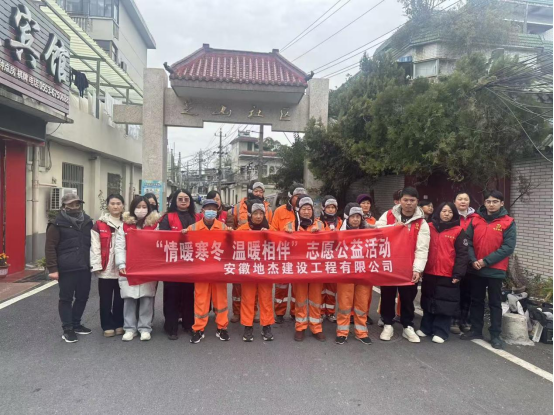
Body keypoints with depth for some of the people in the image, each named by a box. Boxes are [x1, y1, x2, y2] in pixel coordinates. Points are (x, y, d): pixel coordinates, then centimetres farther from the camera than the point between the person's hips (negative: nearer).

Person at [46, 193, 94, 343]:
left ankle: (76, 324, 28)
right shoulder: (58, 223, -5)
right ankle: (67, 329, 12)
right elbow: (50, 247, -7)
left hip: (84, 268, 5)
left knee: (82, 297, 12)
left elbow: (92, 242, 21)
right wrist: (53, 268, -14)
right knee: (66, 298, 3)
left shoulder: (87, 221, 11)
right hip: (66, 269, -5)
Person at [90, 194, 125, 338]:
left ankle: (119, 324, 23)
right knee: (106, 299, 7)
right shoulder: (100, 224, 0)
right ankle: (108, 326, 19)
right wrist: (97, 265, -11)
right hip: (106, 268, -2)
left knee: (120, 298, 11)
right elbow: (95, 246, -5)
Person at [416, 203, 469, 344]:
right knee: (429, 301, 14)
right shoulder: (430, 227, 5)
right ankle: (426, 328, 26)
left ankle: (441, 332, 14)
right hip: (429, 273, 4)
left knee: (444, 303, 3)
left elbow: (462, 254, -5)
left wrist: (458, 274, -11)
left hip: (448, 275, -3)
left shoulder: (459, 231, -3)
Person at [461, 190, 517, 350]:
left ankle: (495, 335, 17)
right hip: (476, 269, 3)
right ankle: (476, 330, 25)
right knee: (476, 301, 13)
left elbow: (508, 247, -12)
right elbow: (468, 242, 1)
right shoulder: (475, 219, 4)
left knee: (495, 303, 7)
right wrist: (473, 260, -13)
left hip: (495, 270, -3)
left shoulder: (508, 222, -5)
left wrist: (486, 261, -16)